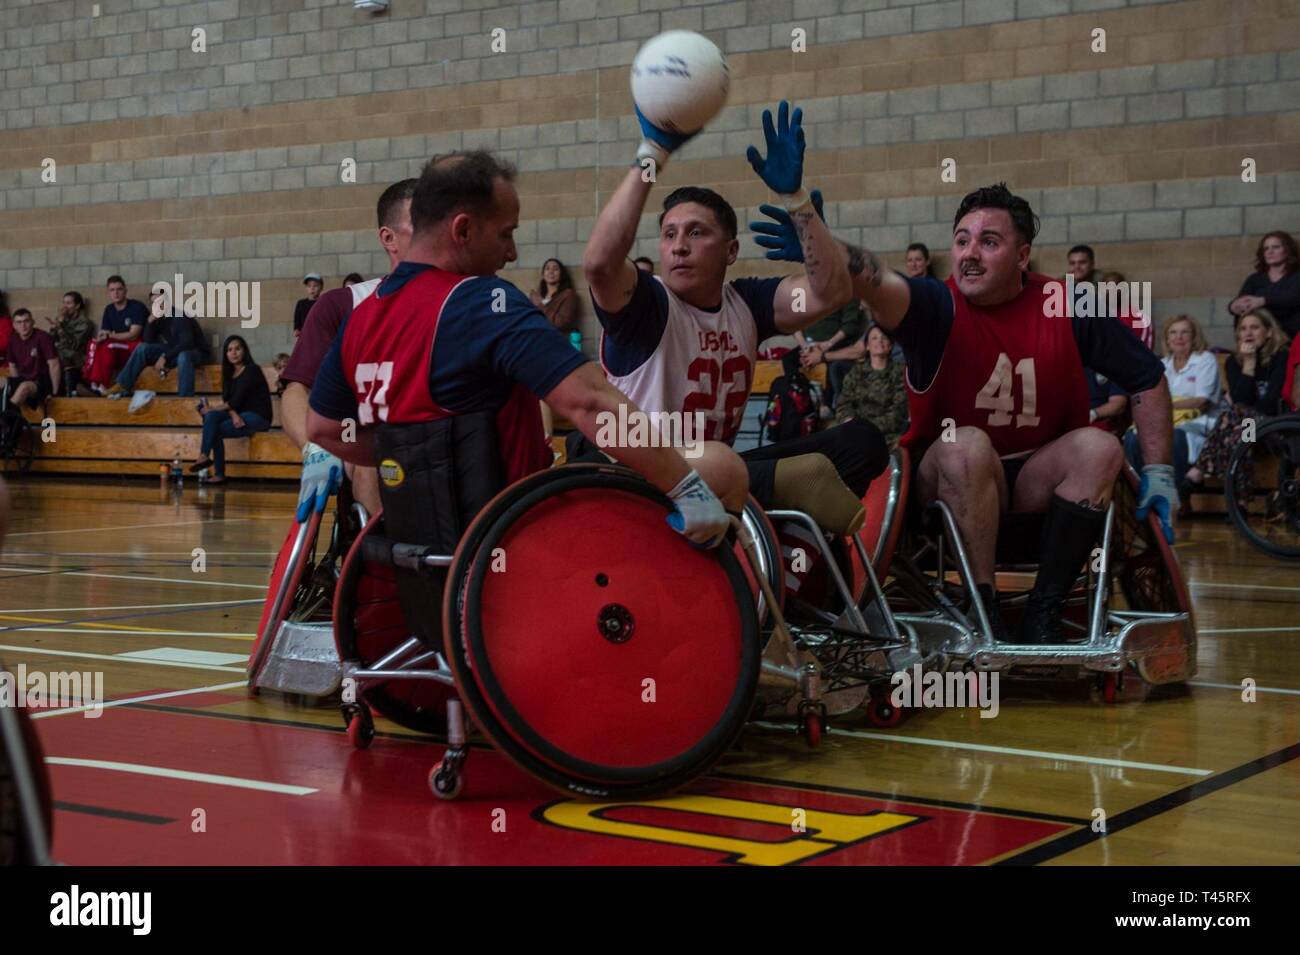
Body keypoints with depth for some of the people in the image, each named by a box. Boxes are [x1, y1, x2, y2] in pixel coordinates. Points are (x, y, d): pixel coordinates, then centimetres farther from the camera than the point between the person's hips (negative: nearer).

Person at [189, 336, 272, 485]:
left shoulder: (252, 370, -7)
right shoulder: (230, 373, 15)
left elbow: (237, 400, -14)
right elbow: (227, 401, 3)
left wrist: (212, 406, -8)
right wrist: (234, 414, -19)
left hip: (257, 417, -6)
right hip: (239, 416, 6)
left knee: (216, 430, -26)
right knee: (212, 416, -22)